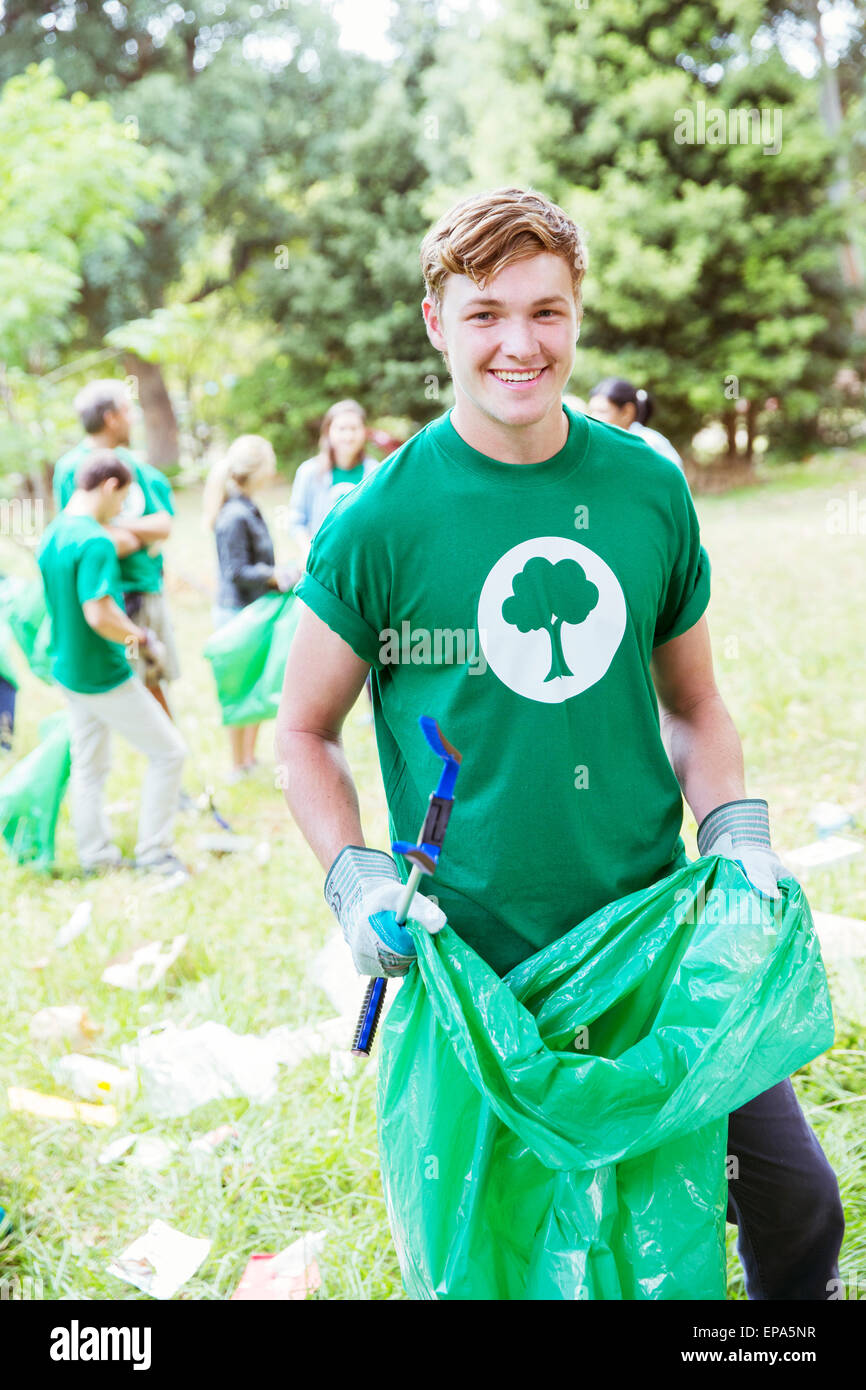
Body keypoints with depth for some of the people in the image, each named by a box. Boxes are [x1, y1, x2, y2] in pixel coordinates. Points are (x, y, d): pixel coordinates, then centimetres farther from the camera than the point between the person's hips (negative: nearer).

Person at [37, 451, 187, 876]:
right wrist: (145, 641, -16)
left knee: (89, 765, 18)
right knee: (168, 752, 3)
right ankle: (154, 851, 8)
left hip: (69, 670, 9)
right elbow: (99, 614, -30)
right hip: (106, 677, -9)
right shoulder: (95, 542, -23)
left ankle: (95, 854, 27)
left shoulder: (52, 534, 6)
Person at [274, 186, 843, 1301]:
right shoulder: (379, 522, -9)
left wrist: (738, 835, -3)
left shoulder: (648, 487, 1)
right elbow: (304, 731, 2)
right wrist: (355, 882, -13)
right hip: (476, 963, -3)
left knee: (799, 1201, 9)